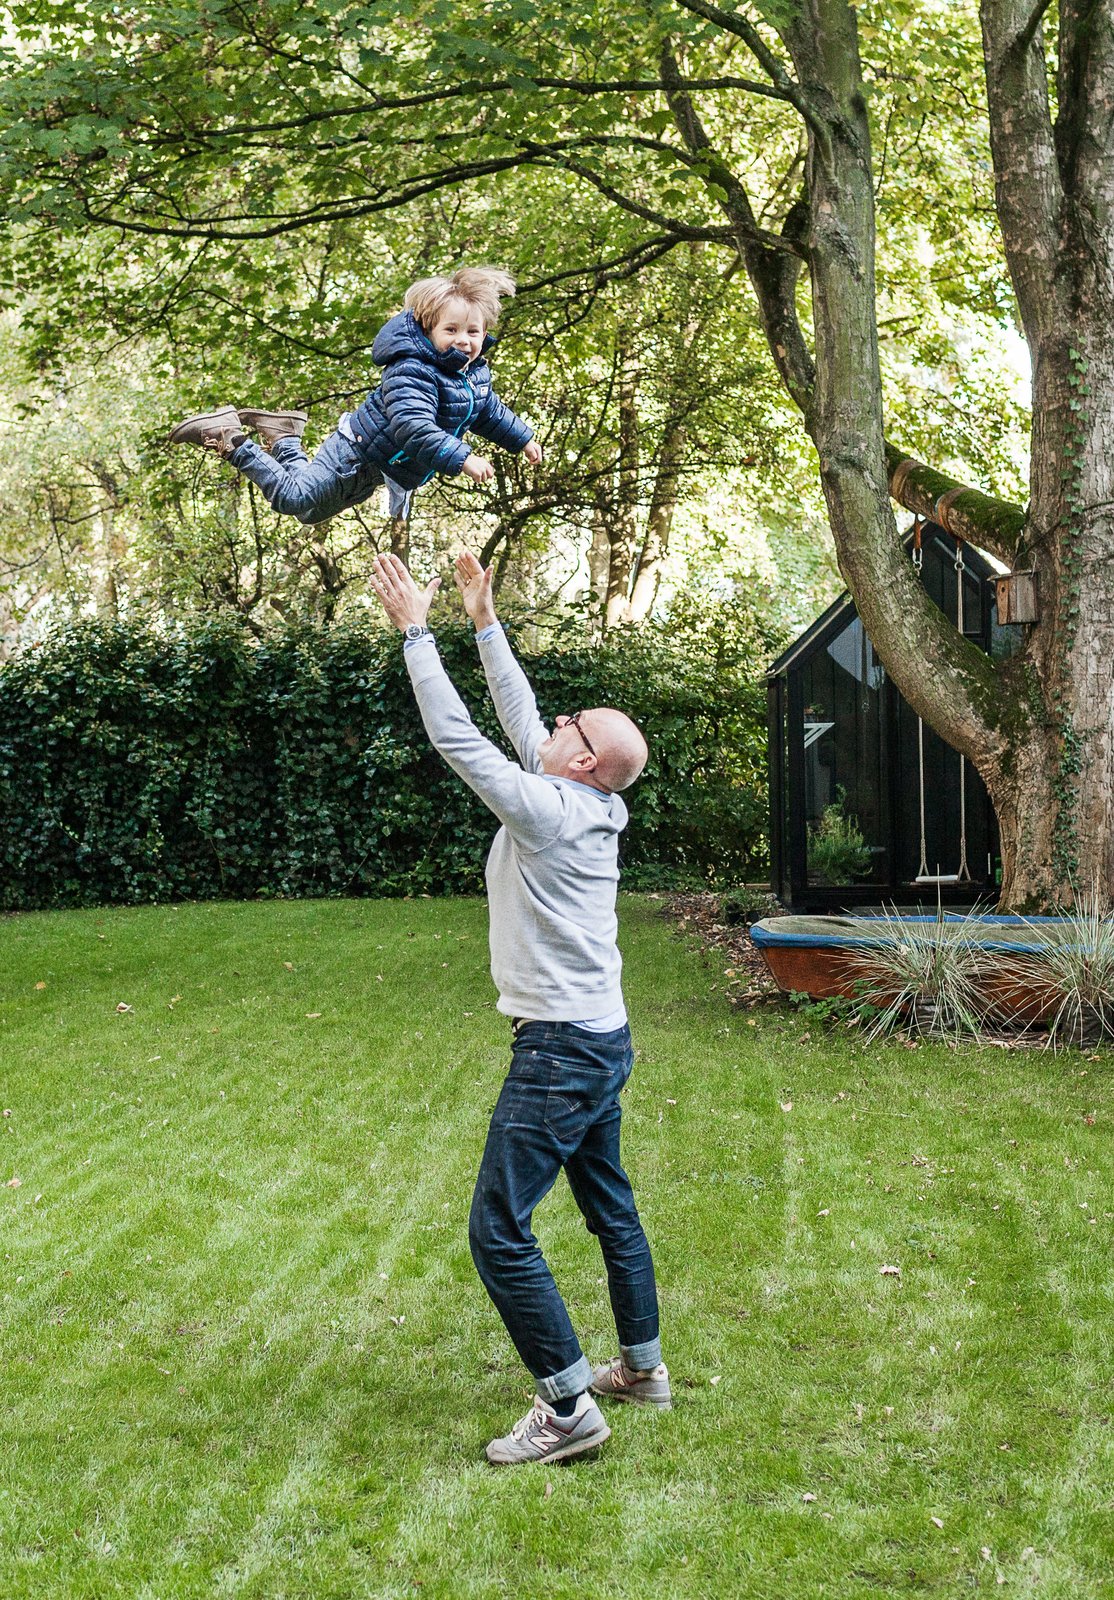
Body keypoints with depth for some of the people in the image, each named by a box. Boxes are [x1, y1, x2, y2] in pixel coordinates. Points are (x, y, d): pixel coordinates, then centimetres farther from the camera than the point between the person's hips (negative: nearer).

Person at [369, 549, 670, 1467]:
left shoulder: (549, 808, -18)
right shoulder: (593, 807, 5)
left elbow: (458, 737, -17)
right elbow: (519, 722, 16)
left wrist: (417, 630, -12)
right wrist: (486, 623, 19)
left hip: (562, 1051, -10)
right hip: (605, 1041, 10)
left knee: (499, 1229, -8)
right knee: (610, 1208, 20)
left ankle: (568, 1408, -5)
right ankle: (643, 1367, 32)